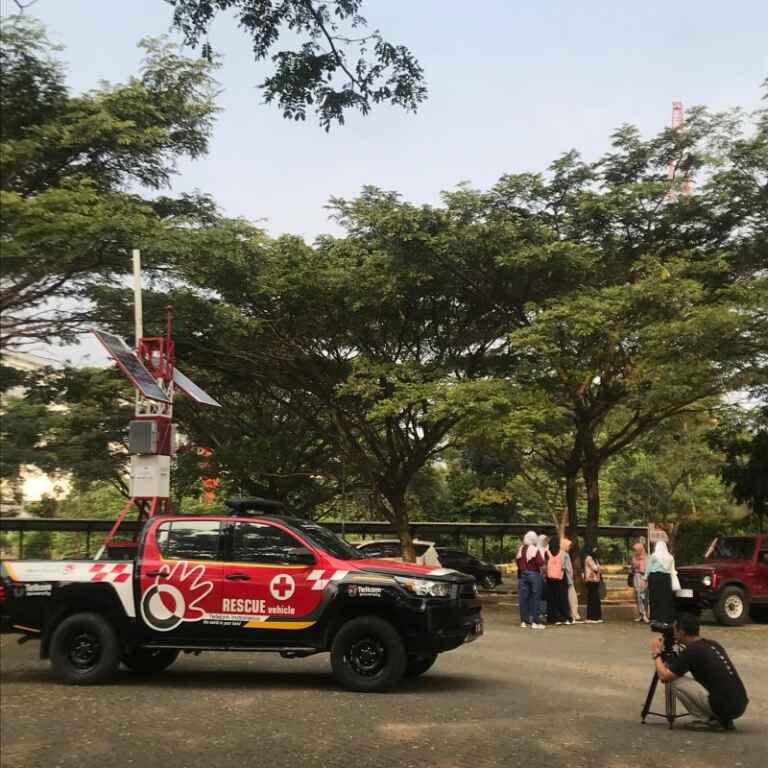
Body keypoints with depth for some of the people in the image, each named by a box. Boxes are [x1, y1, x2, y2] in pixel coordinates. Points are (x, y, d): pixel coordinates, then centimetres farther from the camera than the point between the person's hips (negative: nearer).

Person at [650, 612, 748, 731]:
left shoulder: (691, 651, -11)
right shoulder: (713, 645, 14)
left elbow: (664, 676, -10)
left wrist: (656, 652, 7)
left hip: (724, 706, -8)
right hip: (740, 705, 8)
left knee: (675, 681, -3)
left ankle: (704, 720, 2)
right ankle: (721, 718, 15)